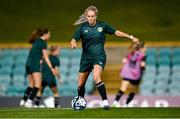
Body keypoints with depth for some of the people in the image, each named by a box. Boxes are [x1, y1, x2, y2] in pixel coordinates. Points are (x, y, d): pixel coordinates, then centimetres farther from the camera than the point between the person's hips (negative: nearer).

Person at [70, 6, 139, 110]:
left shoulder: (102, 26, -2)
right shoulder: (83, 27, -1)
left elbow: (117, 32, 9)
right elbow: (74, 39, -4)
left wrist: (131, 37, 7)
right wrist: (73, 43, -28)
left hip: (99, 56, -3)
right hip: (86, 57, 3)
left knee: (96, 78, -30)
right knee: (80, 84, 7)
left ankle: (105, 101, -25)